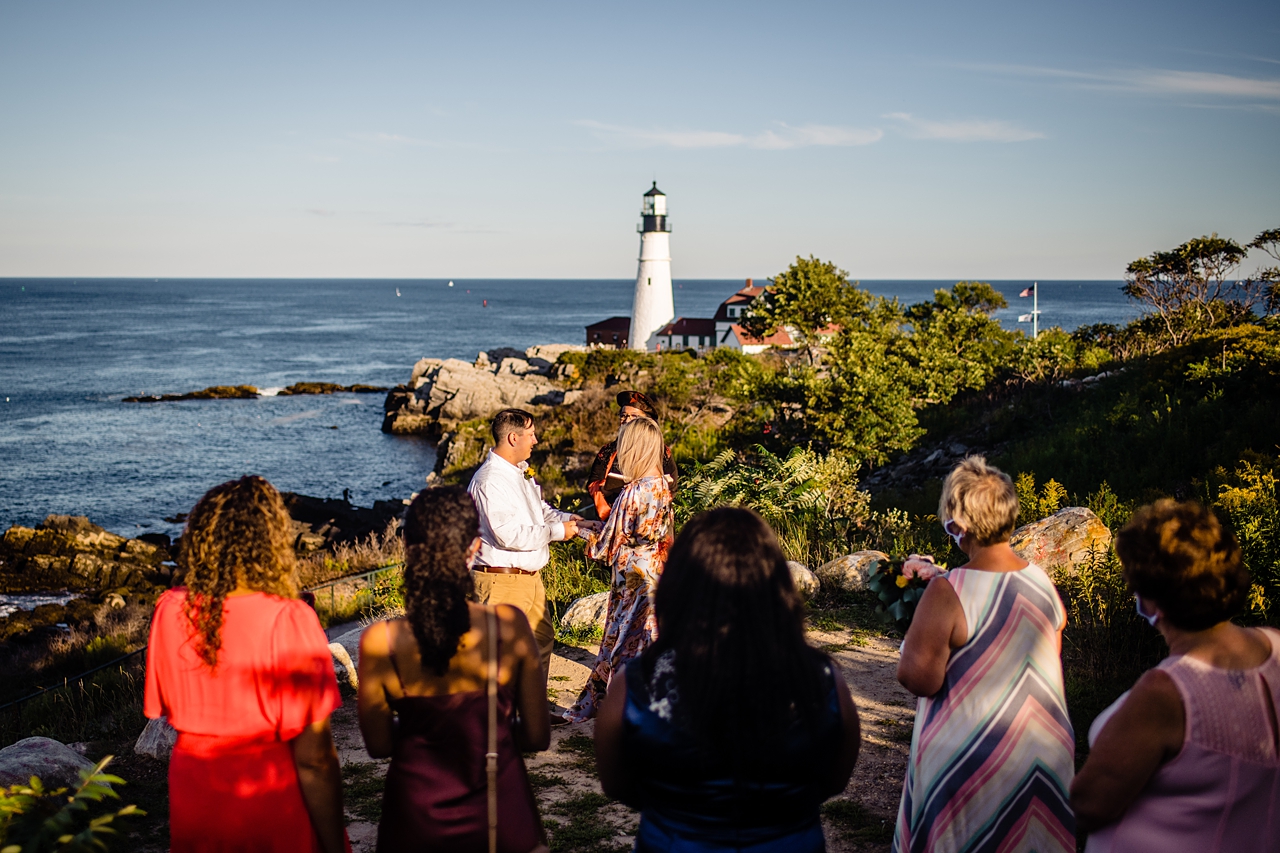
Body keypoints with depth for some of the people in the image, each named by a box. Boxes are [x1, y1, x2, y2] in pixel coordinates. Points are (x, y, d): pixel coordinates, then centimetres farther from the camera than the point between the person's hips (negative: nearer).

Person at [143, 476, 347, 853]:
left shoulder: (169, 610, -9)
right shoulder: (289, 621, -23)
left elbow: (163, 709, 5)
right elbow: (314, 758, -20)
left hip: (194, 809, 5)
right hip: (272, 811, -4)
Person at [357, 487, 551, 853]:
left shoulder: (379, 643, -19)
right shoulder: (510, 625, -19)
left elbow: (378, 745, -5)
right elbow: (537, 737, -9)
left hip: (418, 822, 0)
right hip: (499, 812, 0)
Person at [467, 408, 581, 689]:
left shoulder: (522, 469, 10)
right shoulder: (490, 480, -21)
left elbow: (539, 508, 23)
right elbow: (509, 535, -27)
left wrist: (565, 518, 3)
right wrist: (556, 531, -18)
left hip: (530, 575, 10)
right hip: (502, 579, -10)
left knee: (543, 637, 19)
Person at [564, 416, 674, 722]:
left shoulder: (633, 493, -21)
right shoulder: (661, 485, 4)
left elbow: (607, 546, -12)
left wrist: (583, 532, 5)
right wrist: (602, 526, 16)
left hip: (634, 584, -9)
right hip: (657, 578, 9)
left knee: (626, 648, 3)